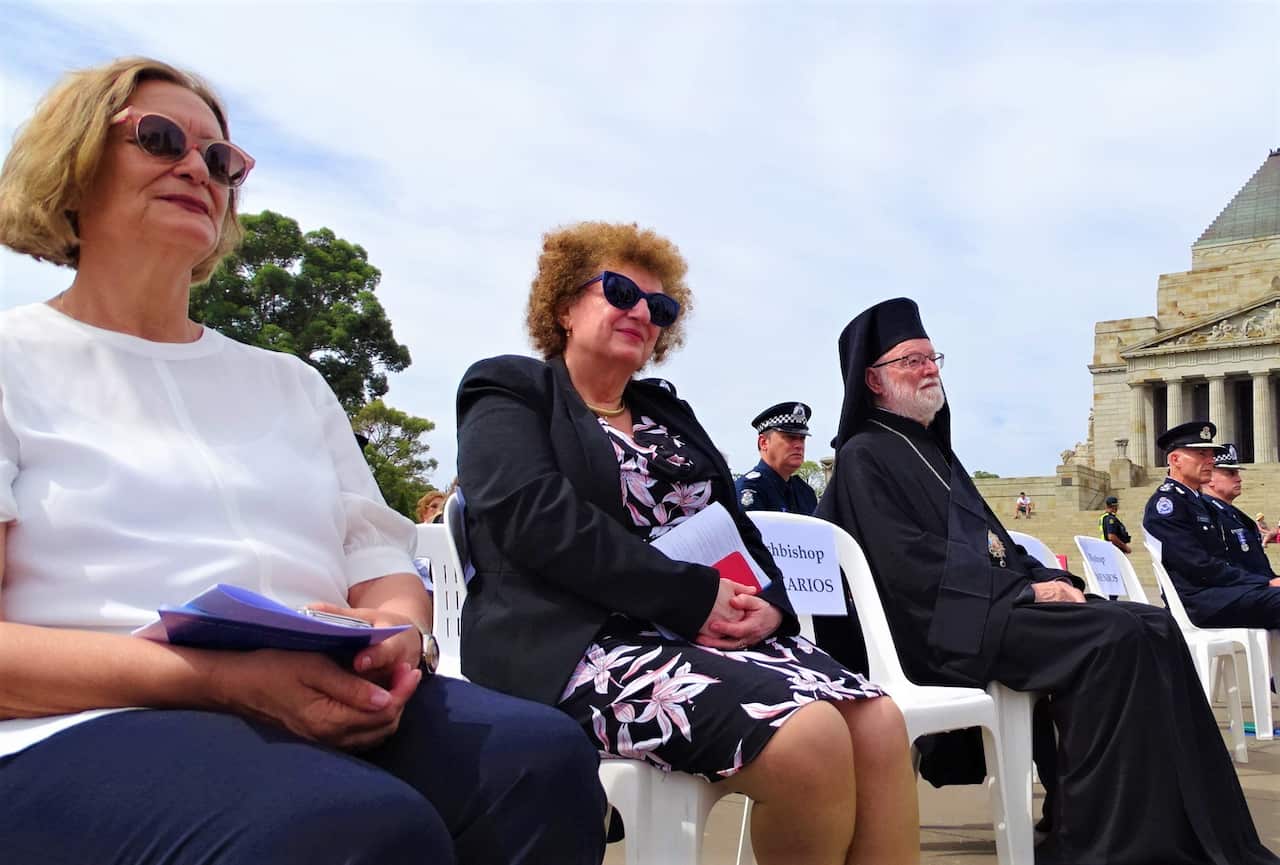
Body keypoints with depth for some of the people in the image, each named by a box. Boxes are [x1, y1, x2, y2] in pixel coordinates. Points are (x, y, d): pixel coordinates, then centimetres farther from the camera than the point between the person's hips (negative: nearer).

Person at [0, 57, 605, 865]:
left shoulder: (291, 381, 23)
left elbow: (384, 566, 15)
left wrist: (394, 635, -10)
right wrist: (222, 673, -20)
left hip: (327, 706, 5)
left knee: (543, 759, -26)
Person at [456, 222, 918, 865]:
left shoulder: (666, 409, 25)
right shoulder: (510, 392, 6)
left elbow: (732, 524, 19)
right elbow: (538, 517, -12)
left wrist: (769, 603, -5)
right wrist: (692, 596, -17)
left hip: (711, 632, 7)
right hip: (580, 642, -6)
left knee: (878, 723, -19)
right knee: (809, 735, -28)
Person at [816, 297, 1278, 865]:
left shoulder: (935, 451, 24)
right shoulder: (864, 458, -3)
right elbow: (913, 567, -15)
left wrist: (1050, 579, 0)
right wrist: (1027, 591, -16)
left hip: (993, 607, 9)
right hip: (947, 628, -9)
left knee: (1154, 628, -8)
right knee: (1114, 637, -25)